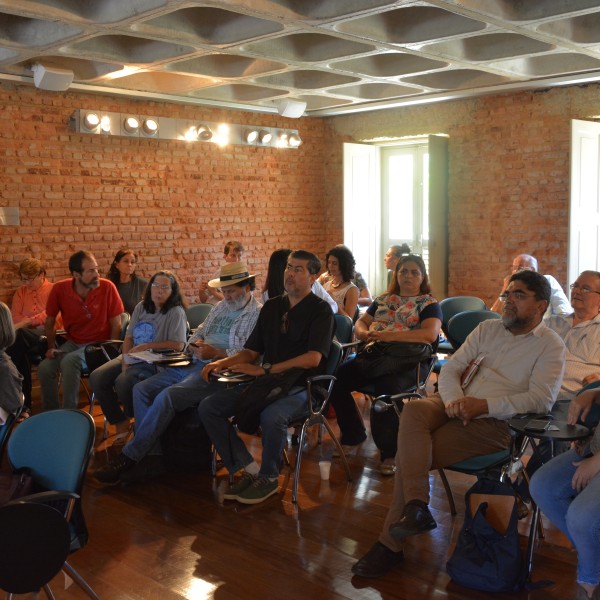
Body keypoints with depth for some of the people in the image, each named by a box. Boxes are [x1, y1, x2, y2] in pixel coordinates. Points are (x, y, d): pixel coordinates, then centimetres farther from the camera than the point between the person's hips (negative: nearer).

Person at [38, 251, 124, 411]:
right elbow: (50, 322, 8)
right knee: (44, 368, -19)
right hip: (73, 342, 4)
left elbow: (116, 324, -6)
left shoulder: (107, 287, -14)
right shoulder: (59, 289, -8)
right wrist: (51, 347, -2)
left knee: (69, 362, -30)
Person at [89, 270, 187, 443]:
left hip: (155, 362, -7)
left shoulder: (176, 312, -9)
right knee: (96, 377, -11)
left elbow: (178, 345, -19)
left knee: (123, 382, -31)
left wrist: (146, 346, -17)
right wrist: (125, 360, -7)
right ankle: (120, 422, 4)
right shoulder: (141, 307, 11)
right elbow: (129, 336, 11)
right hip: (132, 358, 7)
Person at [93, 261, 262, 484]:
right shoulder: (220, 307, 22)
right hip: (195, 364, 9)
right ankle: (152, 457, -12)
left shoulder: (258, 314, -4)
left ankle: (128, 457, -17)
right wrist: (196, 344, 3)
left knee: (167, 396, -29)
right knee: (141, 389, -7)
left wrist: (216, 353, -19)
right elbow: (198, 333, 27)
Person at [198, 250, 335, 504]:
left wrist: (265, 369, -21)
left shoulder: (320, 310, -5)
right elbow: (251, 352, 17)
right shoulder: (272, 307, 15)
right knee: (208, 407, -9)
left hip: (300, 387, -6)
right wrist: (222, 363, -3)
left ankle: (268, 478, -10)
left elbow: (313, 358, -18)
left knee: (271, 416, -37)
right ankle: (249, 470, -5)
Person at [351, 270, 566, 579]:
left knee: (409, 453, -23)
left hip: (494, 422, -5)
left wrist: (483, 404, -21)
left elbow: (541, 399, -13)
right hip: (456, 404, 5)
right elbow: (451, 368, 13)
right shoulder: (488, 328, 19)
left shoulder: (550, 345, 2)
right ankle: (416, 508, -34)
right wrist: (454, 400, -9)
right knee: (413, 410, -31)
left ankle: (390, 544, -12)